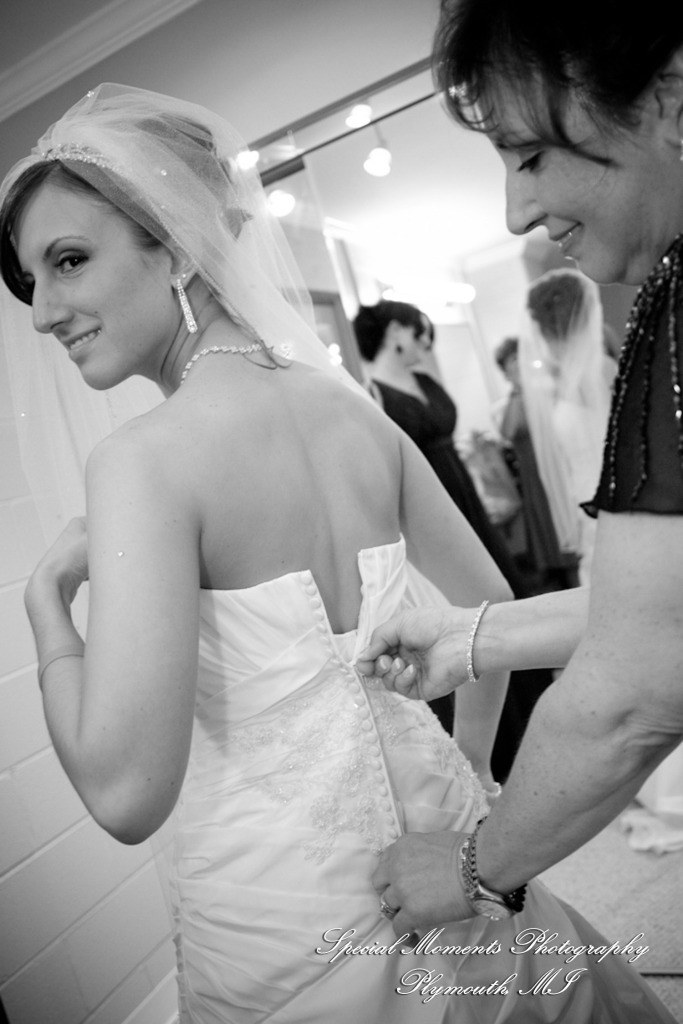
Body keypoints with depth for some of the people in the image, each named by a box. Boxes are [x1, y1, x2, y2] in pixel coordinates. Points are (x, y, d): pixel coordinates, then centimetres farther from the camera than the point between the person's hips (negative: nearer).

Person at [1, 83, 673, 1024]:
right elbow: (492, 608, 4)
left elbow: (126, 792, -25)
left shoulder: (143, 459, -22)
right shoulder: (352, 408, -5)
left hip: (290, 925, -4)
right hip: (433, 833, 5)